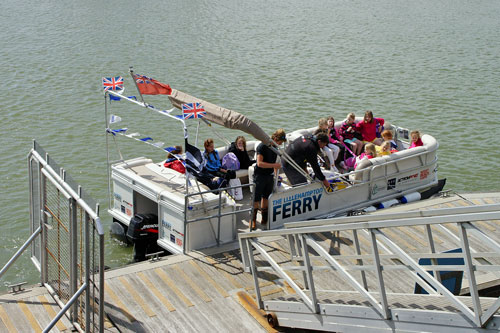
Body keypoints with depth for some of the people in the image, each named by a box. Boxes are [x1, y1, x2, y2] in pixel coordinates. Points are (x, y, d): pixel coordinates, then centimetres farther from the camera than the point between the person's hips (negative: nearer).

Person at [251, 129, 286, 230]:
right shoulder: (262, 146, -18)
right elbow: (259, 163, -24)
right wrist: (274, 165, -27)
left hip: (269, 176, 7)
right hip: (259, 176, -7)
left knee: (266, 198, 13)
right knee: (256, 199, -2)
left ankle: (264, 219, 23)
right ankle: (253, 220, 10)